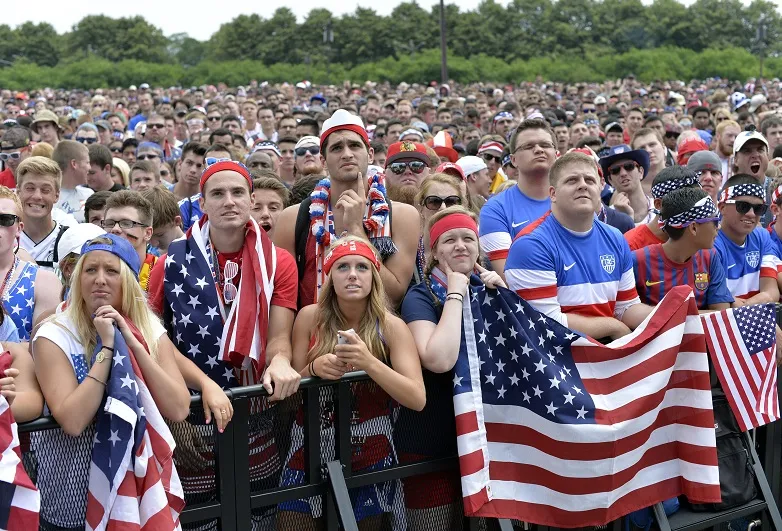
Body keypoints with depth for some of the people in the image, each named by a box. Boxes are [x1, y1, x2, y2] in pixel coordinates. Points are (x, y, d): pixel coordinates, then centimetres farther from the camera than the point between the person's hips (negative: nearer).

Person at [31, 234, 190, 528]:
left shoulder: (151, 329, -3)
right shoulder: (54, 335, -13)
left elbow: (178, 410, -15)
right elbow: (73, 421, -24)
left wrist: (133, 343, -21)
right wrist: (107, 348, -24)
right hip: (72, 489, -2)